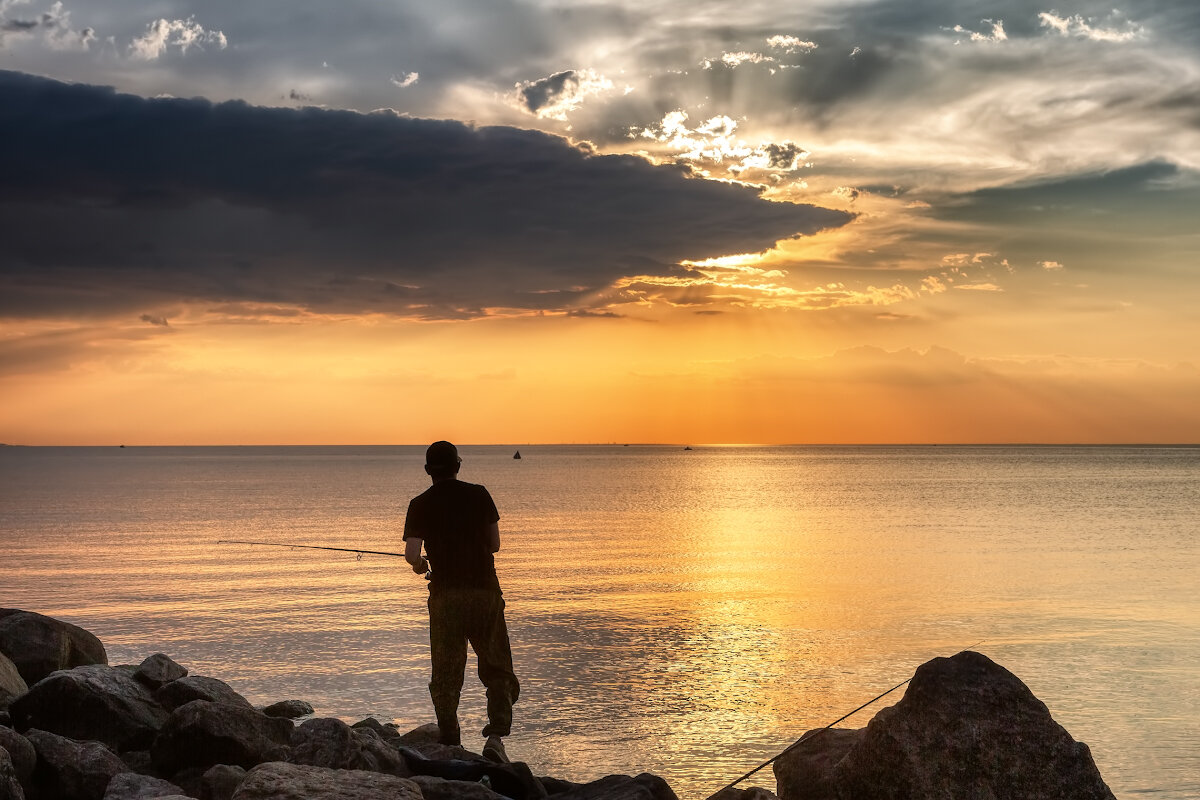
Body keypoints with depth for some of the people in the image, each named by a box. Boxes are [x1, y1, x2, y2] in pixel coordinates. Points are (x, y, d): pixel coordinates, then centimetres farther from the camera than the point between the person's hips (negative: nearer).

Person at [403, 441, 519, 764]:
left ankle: (450, 744, 13)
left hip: (446, 595, 0)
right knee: (497, 670, 6)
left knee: (446, 674, 11)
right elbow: (494, 544, 9)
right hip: (485, 591, 0)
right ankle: (496, 735, -12)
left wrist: (421, 564, 14)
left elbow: (412, 554, -8)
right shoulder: (478, 495, 4)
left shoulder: (420, 505, 1)